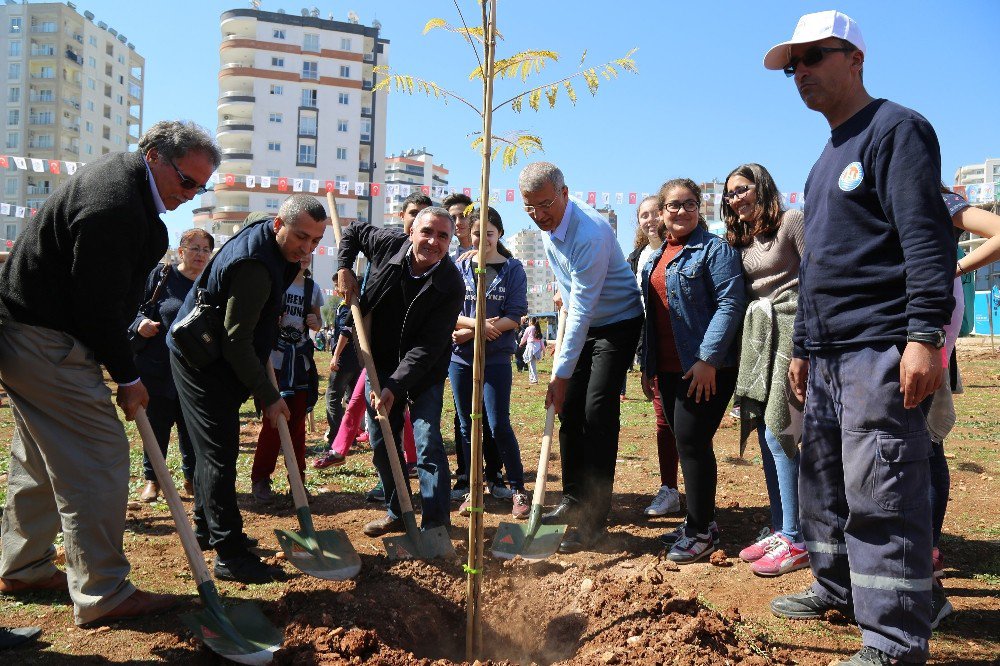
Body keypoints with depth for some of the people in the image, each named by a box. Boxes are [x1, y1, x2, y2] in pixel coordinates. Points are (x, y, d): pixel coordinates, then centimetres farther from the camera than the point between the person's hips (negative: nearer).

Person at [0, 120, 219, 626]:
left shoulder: (121, 177, 10)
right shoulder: (115, 205, -24)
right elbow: (99, 304, -23)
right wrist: (127, 376, -14)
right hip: (47, 342, -11)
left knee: (42, 459, 20)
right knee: (99, 460, -8)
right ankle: (102, 594, 0)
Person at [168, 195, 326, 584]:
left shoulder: (263, 228, 2)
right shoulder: (253, 266, -30)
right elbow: (237, 342, -28)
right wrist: (267, 396, -22)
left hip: (211, 354, 10)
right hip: (200, 359, -10)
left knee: (215, 447, 18)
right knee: (220, 453, -10)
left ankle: (206, 529, 33)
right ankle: (230, 555, -6)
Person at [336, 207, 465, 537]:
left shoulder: (451, 286, -23)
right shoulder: (388, 244, -13)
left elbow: (426, 348, -26)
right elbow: (353, 231, 11)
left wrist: (394, 387, -33)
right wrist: (344, 269, -4)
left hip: (423, 370, -4)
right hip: (380, 360, 5)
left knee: (427, 442, -13)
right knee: (381, 442, 10)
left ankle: (436, 523, -5)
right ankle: (397, 513, 26)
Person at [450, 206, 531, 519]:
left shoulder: (512, 269, 1)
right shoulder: (459, 267, 7)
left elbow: (514, 316, -7)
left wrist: (470, 332, -14)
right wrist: (479, 323, -17)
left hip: (496, 358, -3)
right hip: (460, 356, 3)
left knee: (499, 425, -7)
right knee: (467, 425, 8)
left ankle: (518, 489, 7)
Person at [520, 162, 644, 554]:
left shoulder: (590, 234, -31)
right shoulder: (547, 226, -4)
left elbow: (582, 309, -32)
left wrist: (560, 375, -30)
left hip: (618, 323, -8)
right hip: (582, 323, 8)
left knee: (597, 411, -15)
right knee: (570, 410, 7)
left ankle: (594, 521, -9)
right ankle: (573, 503, 18)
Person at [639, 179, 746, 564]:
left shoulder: (714, 249, -7)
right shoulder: (655, 258, 16)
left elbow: (730, 304, -17)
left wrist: (708, 358, -23)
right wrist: (647, 366, 17)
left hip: (706, 368, -8)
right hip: (670, 368, 8)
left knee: (691, 441, -7)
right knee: (684, 442, 12)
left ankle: (701, 531, 6)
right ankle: (699, 521, 25)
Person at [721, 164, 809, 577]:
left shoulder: (791, 222, -4)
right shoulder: (742, 239, 18)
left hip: (789, 327, -8)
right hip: (757, 333, 8)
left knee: (777, 432, -12)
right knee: (764, 433, 6)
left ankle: (795, 541, -4)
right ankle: (779, 529, 15)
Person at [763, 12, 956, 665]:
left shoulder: (896, 129, -4)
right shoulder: (827, 159, 22)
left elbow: (929, 238, -14)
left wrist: (924, 335, -23)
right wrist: (803, 345, 23)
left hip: (880, 350, -9)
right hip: (829, 353, 9)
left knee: (880, 495, -8)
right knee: (825, 481, 15)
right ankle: (836, 588, 30)